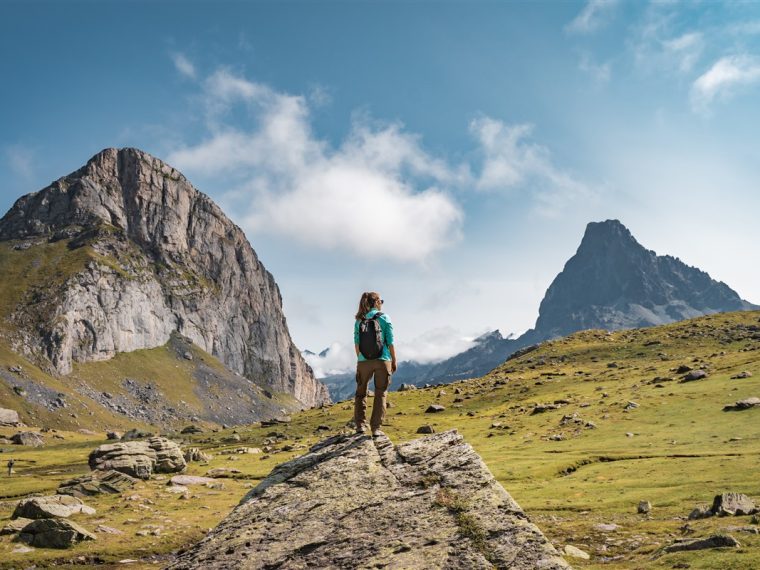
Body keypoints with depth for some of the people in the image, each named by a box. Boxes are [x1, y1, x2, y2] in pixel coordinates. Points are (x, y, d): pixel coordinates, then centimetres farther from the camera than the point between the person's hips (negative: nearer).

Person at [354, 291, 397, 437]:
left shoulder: (359, 320, 4)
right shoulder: (384, 318, -3)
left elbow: (357, 343, 6)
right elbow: (390, 342, -3)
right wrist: (394, 361, 5)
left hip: (364, 361, 2)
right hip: (382, 360, -2)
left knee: (361, 392, 15)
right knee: (380, 394, 6)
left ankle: (360, 425, 9)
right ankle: (376, 428, 3)